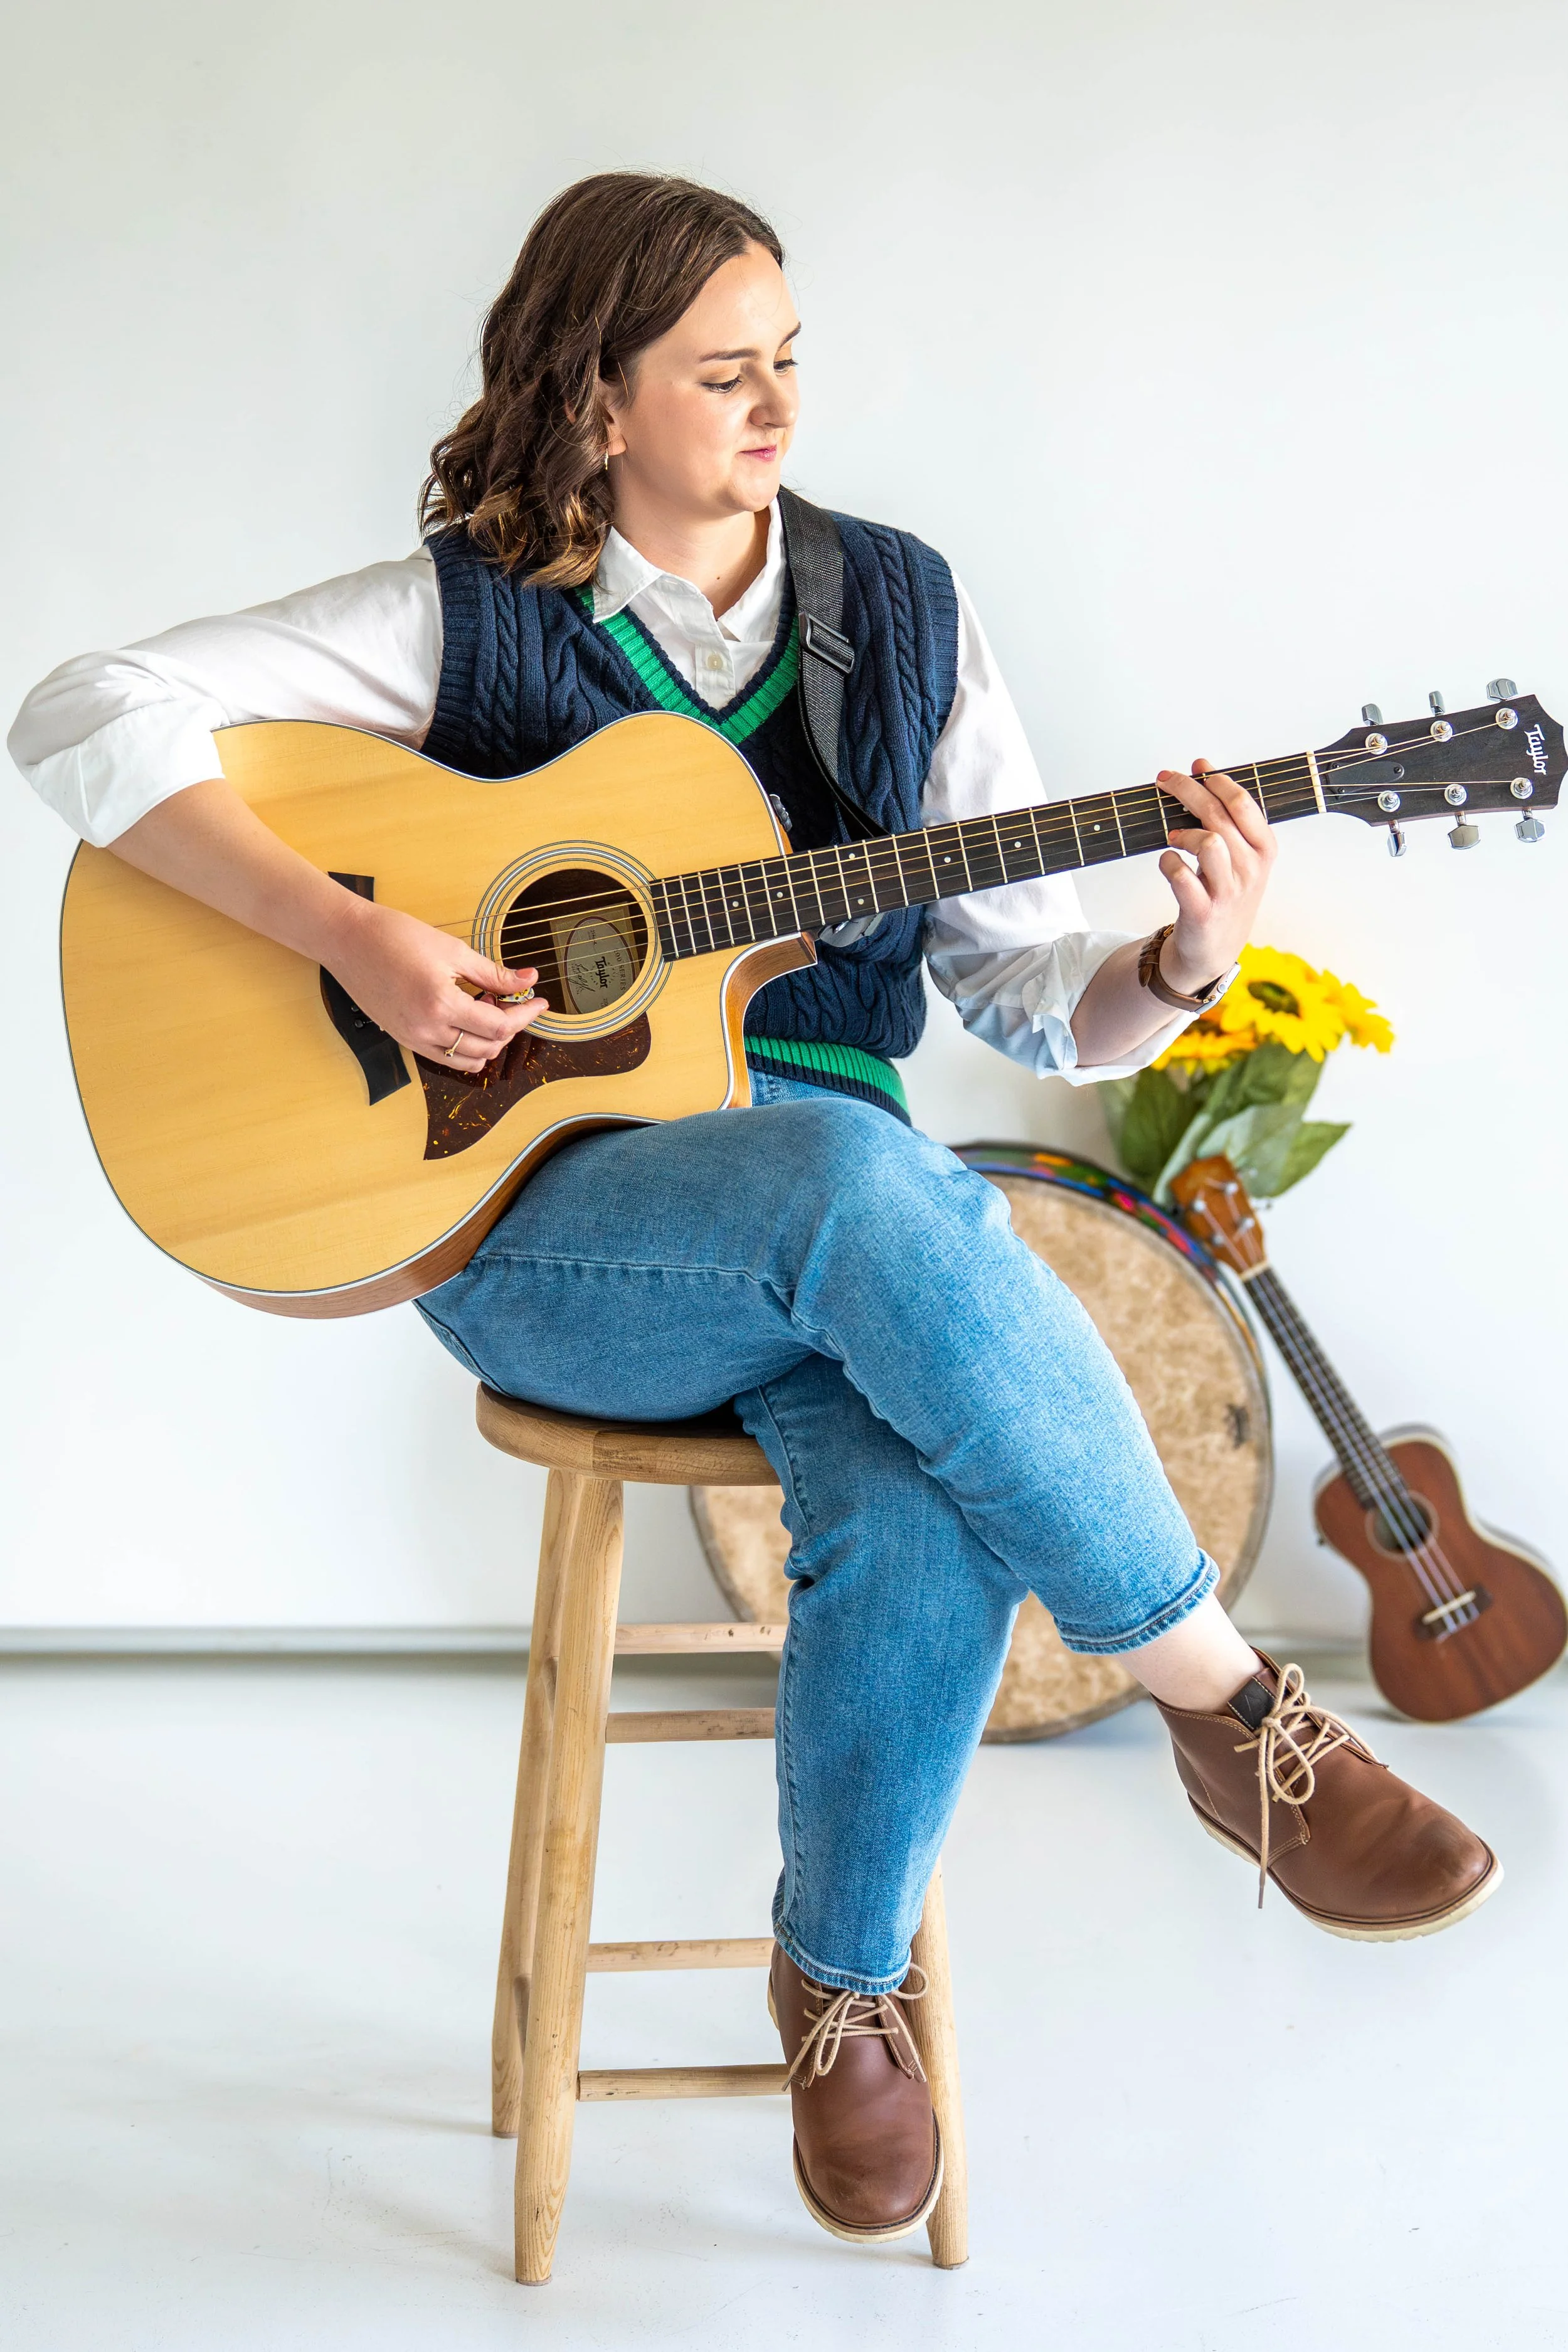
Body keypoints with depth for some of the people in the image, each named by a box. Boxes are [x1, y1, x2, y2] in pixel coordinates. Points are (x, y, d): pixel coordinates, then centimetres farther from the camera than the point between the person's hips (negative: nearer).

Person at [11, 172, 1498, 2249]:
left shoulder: (902, 617, 9)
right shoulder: (466, 615, 0)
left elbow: (1028, 994, 8)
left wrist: (1177, 968, -14)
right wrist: (349, 934, -19)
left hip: (830, 1215, 3)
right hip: (528, 1214, -3)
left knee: (929, 1510, -33)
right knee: (872, 1182, -38)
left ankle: (840, 1976, -5)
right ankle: (1233, 1708, -23)